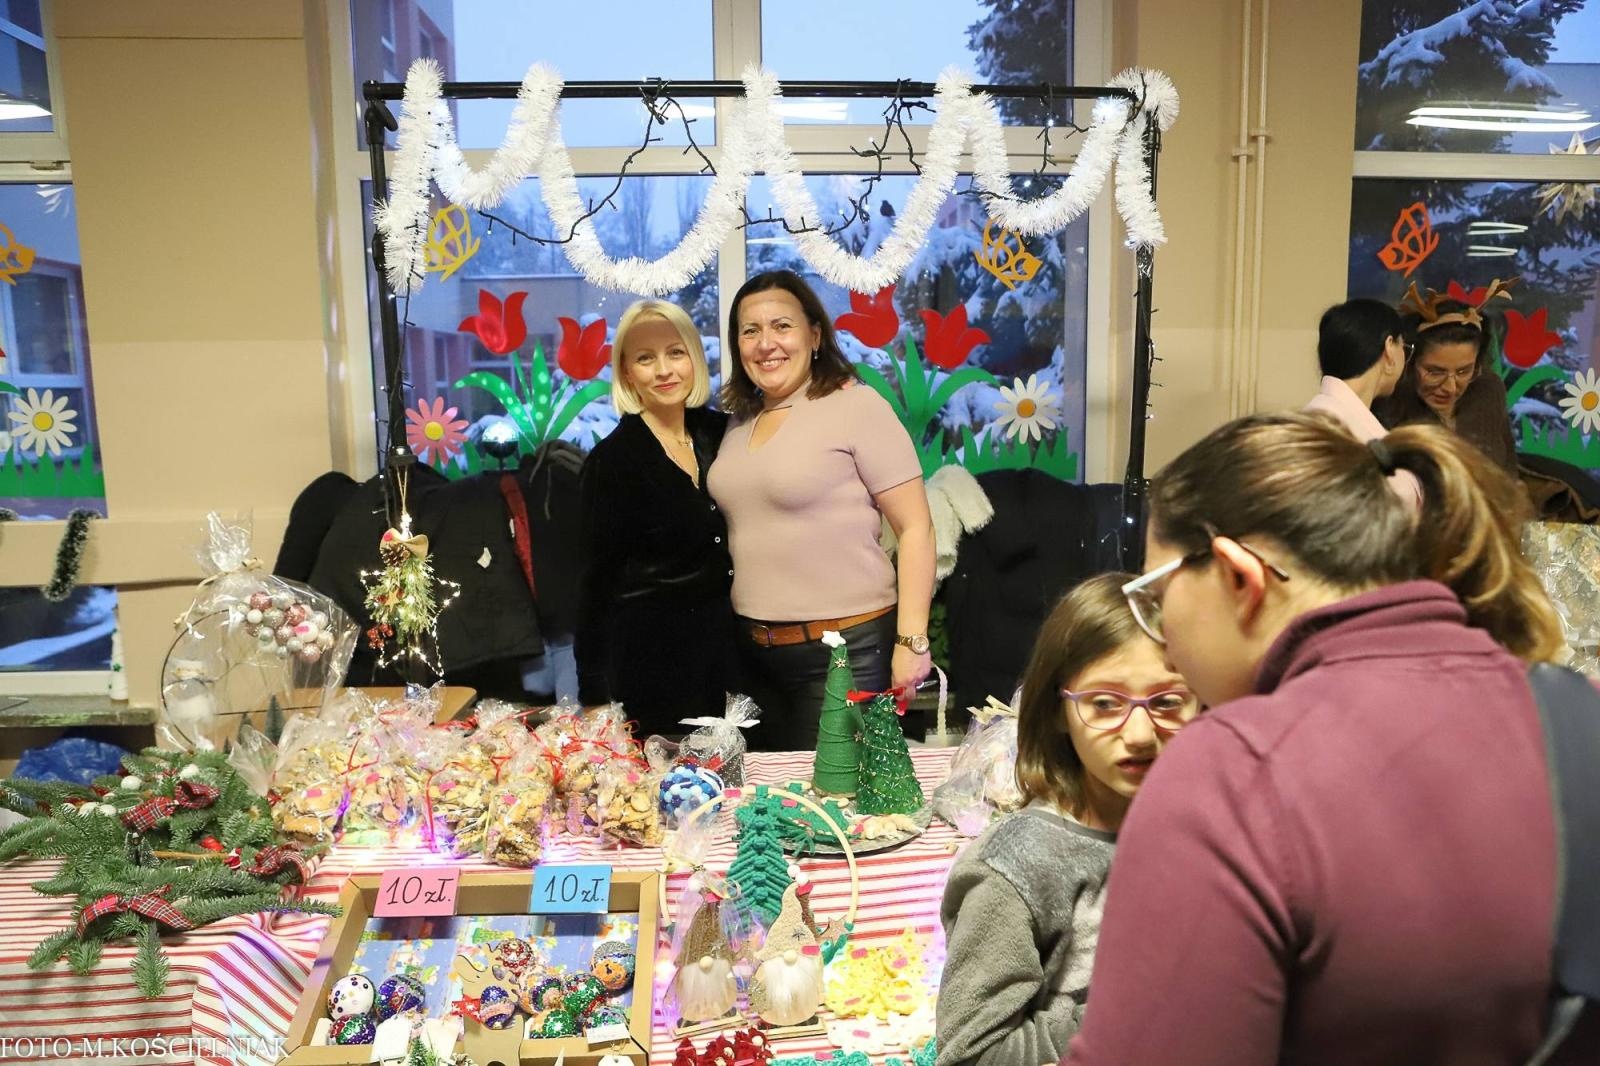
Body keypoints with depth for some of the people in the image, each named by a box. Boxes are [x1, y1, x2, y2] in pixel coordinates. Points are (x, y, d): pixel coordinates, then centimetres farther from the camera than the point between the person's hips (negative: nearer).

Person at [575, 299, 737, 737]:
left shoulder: (716, 431, 3)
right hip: (649, 656, -5)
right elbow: (598, 580, -10)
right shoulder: (614, 459, -12)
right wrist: (595, 696, -10)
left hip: (720, 647, 5)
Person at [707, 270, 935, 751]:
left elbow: (915, 527, -11)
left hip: (846, 646, -6)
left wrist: (911, 640, -16)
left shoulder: (856, 406, -9)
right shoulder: (741, 421, 10)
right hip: (752, 649, 6)